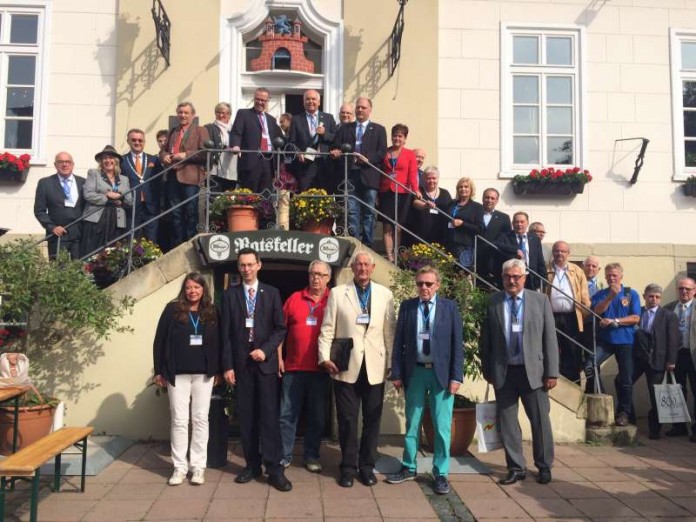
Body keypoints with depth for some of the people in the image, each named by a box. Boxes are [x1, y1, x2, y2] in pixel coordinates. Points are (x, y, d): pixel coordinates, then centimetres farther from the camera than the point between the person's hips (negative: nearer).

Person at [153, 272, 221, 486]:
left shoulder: (212, 312, 5)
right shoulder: (173, 309, 0)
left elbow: (218, 342, 8)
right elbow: (160, 341, 0)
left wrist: (217, 370, 2)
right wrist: (159, 371, -2)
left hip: (203, 374, 2)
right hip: (178, 374, -1)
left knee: (200, 420, 5)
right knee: (179, 420, 3)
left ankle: (198, 466, 13)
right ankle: (179, 467, 12)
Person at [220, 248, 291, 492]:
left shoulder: (272, 293, 5)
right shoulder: (230, 294, 6)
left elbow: (280, 328, 4)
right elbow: (226, 333, 3)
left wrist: (265, 350, -11)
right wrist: (227, 365, -2)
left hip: (266, 362, -1)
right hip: (241, 363, 1)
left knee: (270, 416, -4)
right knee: (247, 417, 7)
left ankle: (274, 469, 0)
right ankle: (252, 465, 17)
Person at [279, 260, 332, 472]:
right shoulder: (294, 299, 6)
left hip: (320, 368, -1)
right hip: (294, 367, 1)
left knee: (317, 416, 9)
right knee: (287, 414, 4)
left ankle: (311, 456, 23)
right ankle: (284, 456, 16)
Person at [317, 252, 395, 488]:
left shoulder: (385, 294, 7)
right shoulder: (337, 293, 4)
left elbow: (389, 331, 6)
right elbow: (327, 329, 1)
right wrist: (325, 357, -8)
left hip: (375, 366, 1)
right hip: (346, 366, -1)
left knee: (372, 419, 9)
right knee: (347, 419, 7)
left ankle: (367, 466, 23)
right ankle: (348, 467, 21)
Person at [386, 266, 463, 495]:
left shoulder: (450, 307, 0)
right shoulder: (406, 307, 3)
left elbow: (457, 343, -2)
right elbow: (398, 342, 4)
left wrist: (456, 376, -7)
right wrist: (396, 373, -1)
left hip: (442, 373, -1)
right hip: (415, 372, 2)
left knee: (442, 426, 3)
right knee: (412, 423, 13)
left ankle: (441, 473, 15)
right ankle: (408, 467, 28)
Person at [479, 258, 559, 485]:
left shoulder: (540, 300, 1)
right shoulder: (492, 302, 2)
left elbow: (550, 338, 0)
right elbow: (485, 338, 5)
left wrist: (551, 372, -4)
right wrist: (487, 369, 3)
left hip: (533, 371, -1)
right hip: (503, 372, 1)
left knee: (540, 421, 7)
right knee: (507, 422, 8)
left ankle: (544, 467, 25)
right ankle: (516, 468, 22)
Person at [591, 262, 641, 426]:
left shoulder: (631, 294, 5)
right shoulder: (600, 294, 10)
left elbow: (635, 318, -3)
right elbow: (596, 312, -7)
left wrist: (614, 321, -12)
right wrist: (610, 296, -15)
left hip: (625, 340, -1)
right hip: (604, 339, 1)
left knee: (625, 379, 3)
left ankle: (623, 412, 16)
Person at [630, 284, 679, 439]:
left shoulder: (669, 316, 4)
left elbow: (673, 339, -1)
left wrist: (671, 361, -7)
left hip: (656, 360, -2)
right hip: (636, 357, 2)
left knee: (655, 396, 3)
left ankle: (654, 429, 15)